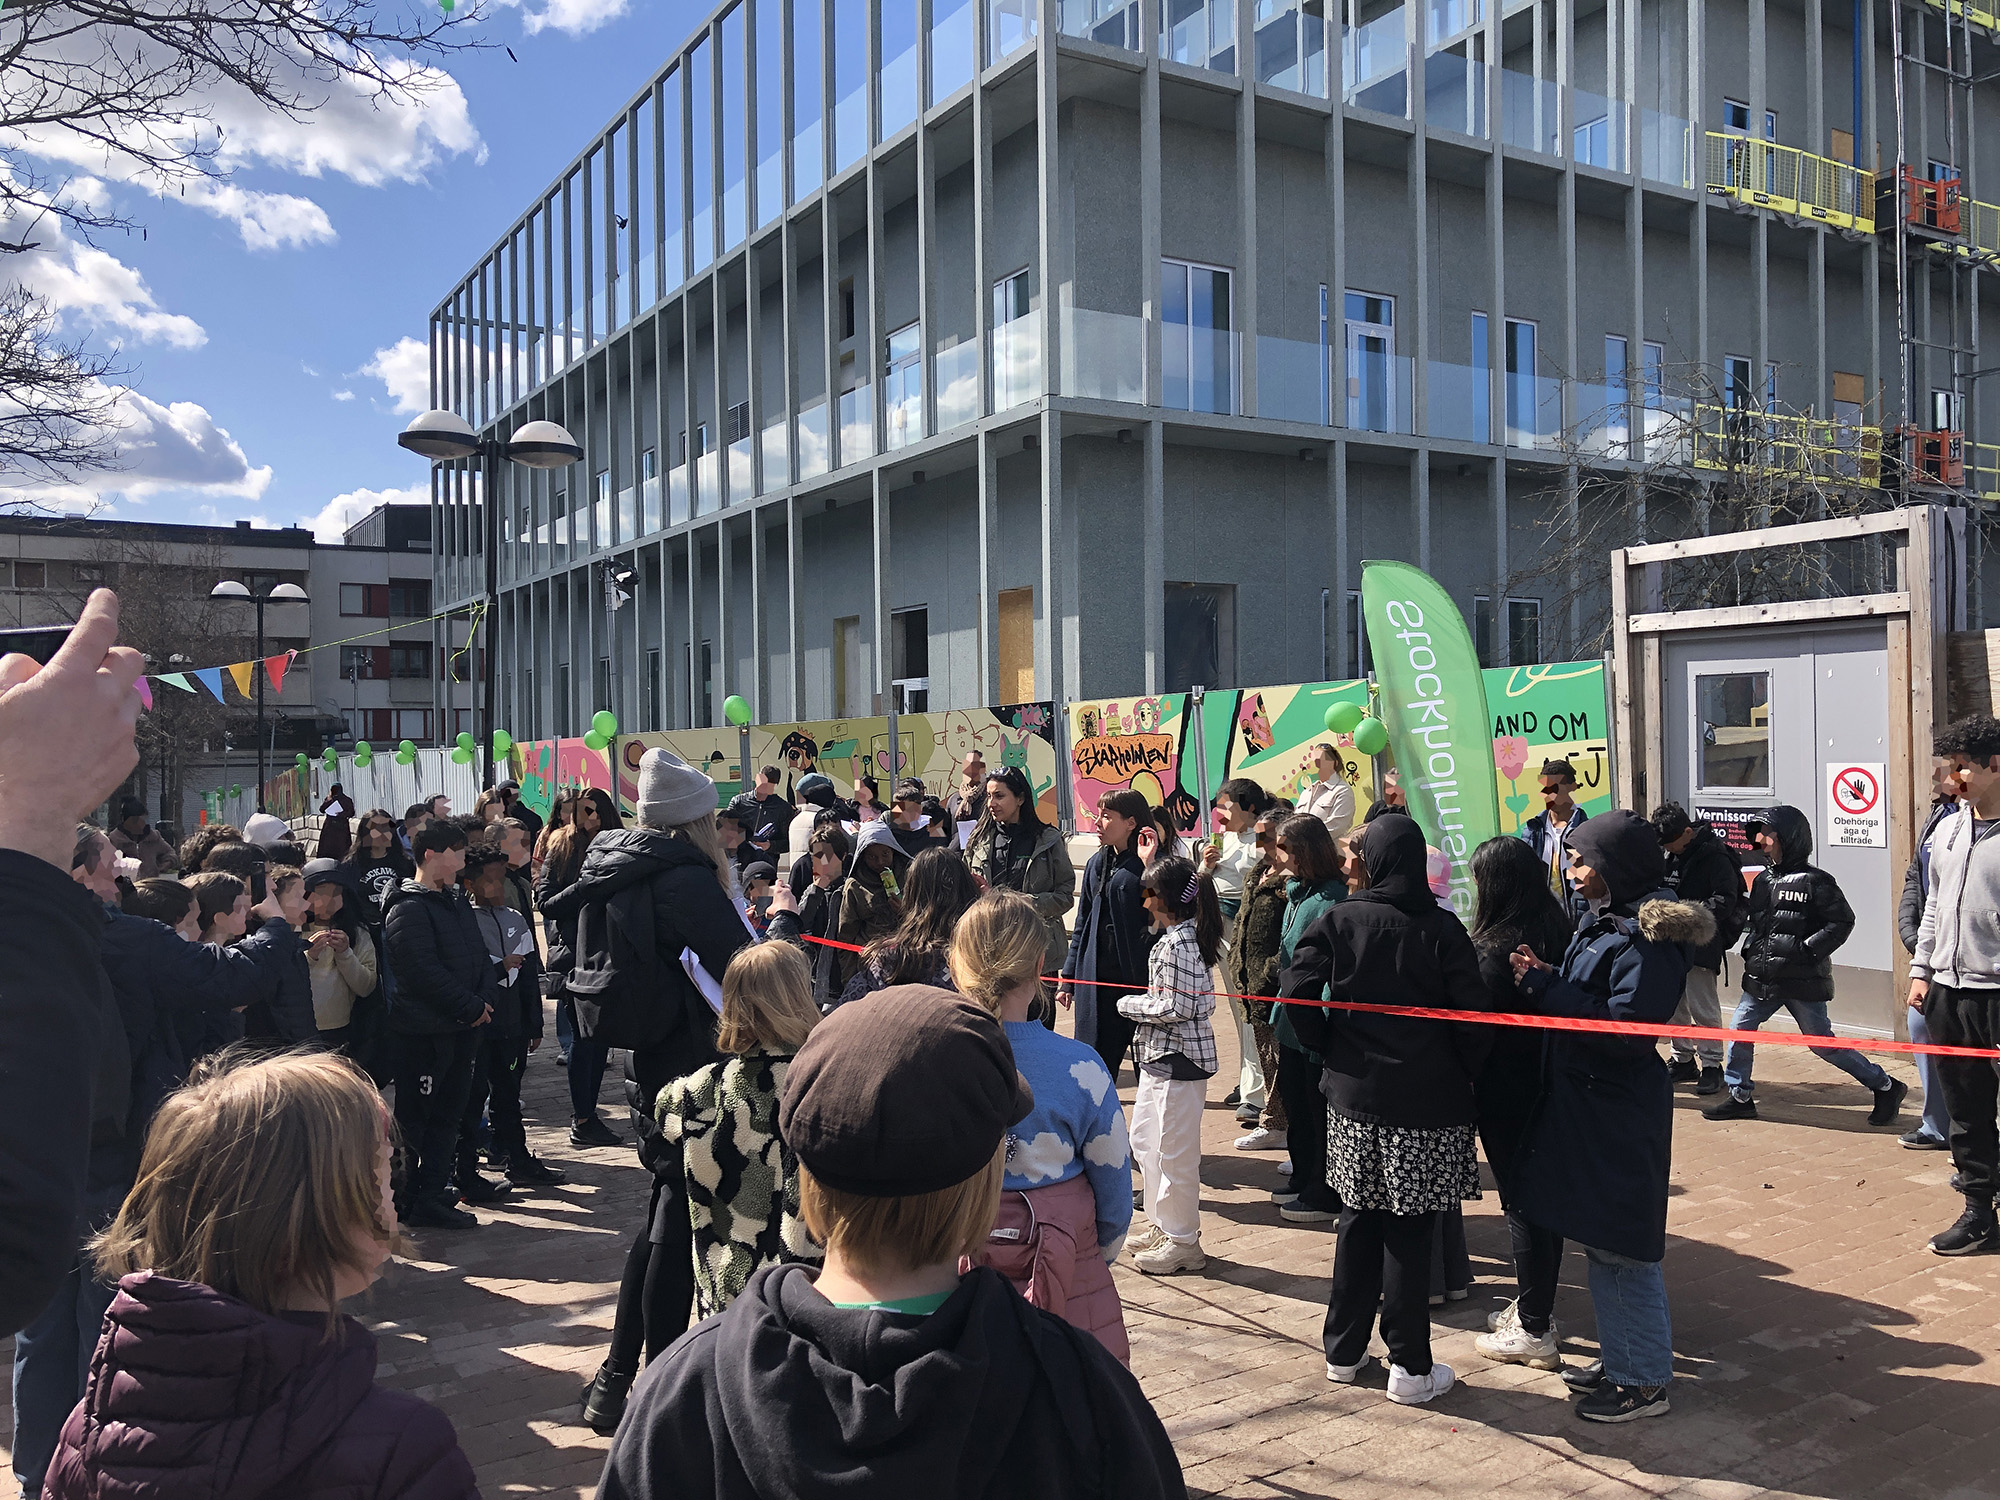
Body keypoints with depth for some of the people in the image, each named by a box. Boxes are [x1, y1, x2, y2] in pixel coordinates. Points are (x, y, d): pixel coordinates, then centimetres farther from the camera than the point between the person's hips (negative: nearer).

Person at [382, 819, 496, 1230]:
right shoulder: (408, 909, -14)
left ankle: (433, 1192, 24)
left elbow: (479, 955, 15)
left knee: (447, 1114, 15)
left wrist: (486, 998, -2)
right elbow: (425, 972, -20)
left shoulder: (456, 901, 14)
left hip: (461, 1027, 9)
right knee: (418, 1119, 1)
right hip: (424, 1031, -9)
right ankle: (421, 1202, 8)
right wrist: (472, 1008, -15)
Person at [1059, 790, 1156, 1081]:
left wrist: (1151, 865, -27)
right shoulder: (1096, 864, 12)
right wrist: (1068, 979, 18)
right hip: (1097, 979, 6)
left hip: (1138, 977, -6)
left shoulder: (1147, 865, -8)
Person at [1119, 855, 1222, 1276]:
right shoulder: (1187, 935, 8)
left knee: (1173, 1150, 1)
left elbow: (1175, 1007, -23)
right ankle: (1163, 1225, 32)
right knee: (1144, 1140, 20)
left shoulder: (1177, 945, -21)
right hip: (1160, 1056, 10)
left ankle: (1183, 1242, 13)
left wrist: (1130, 1005, -10)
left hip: (1178, 1058, -10)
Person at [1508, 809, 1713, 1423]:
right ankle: (1621, 1357, 31)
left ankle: (1646, 1381, 12)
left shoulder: (1648, 935, -19)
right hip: (1585, 1101, 9)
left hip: (1620, 1112, -9)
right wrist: (1544, 977, -5)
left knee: (1622, 1247, 0)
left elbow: (1623, 1025, -24)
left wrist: (1544, 986, -20)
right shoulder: (1601, 922, 10)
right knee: (1601, 1241, 18)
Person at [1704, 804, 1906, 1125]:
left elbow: (1843, 921, -12)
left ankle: (1885, 1087, 17)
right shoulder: (1763, 880, 10)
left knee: (1822, 1042, 0)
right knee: (1739, 1029, 3)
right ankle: (1739, 1097, 17)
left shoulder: (1814, 881, -11)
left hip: (1802, 980, -7)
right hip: (1763, 978, 7)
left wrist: (1806, 949, -18)